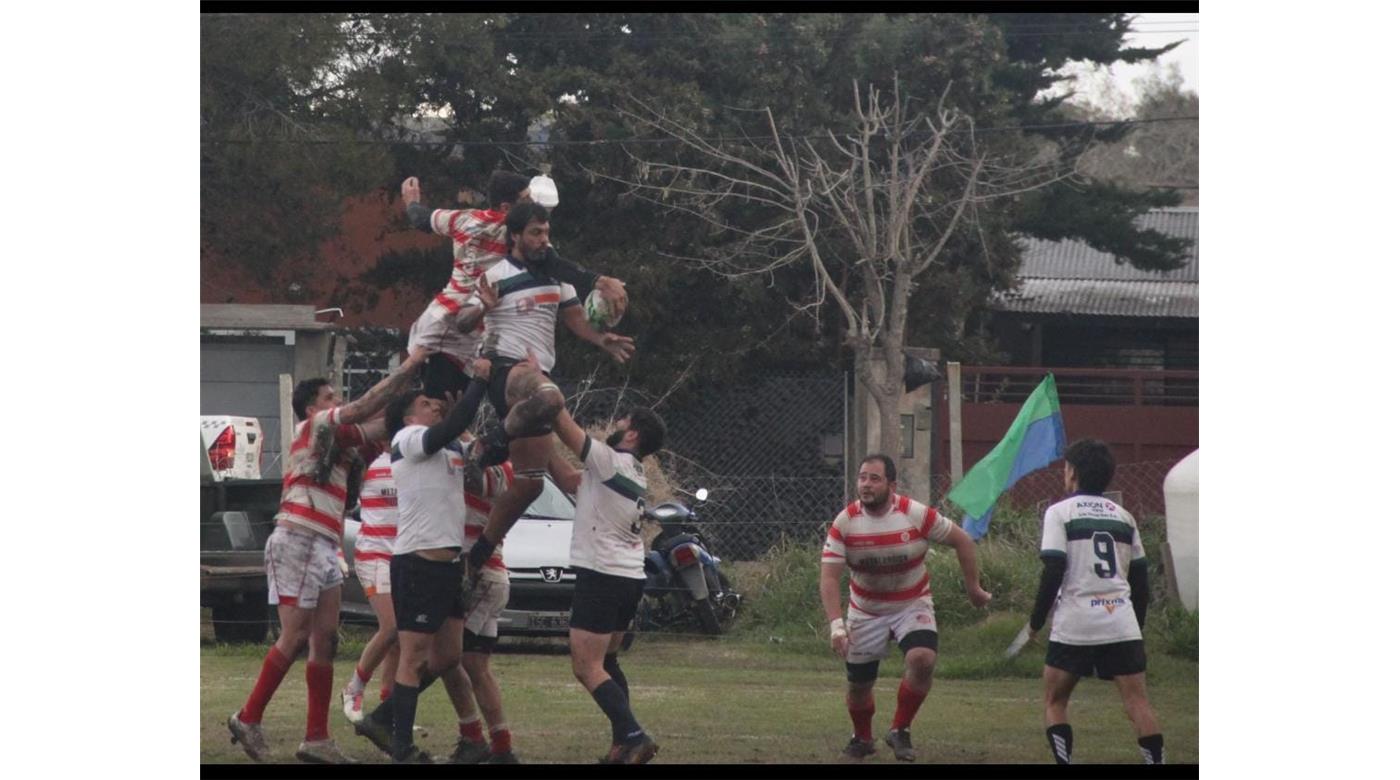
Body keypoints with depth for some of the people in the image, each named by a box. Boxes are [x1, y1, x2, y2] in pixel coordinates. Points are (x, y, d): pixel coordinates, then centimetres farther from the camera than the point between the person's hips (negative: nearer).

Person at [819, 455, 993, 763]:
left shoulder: (916, 515, -19)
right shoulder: (844, 523, -16)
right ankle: (862, 740, 38)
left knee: (922, 659, -27)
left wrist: (973, 589, -1)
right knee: (858, 683, 7)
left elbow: (963, 542, -6)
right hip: (866, 611, 1)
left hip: (913, 605, -1)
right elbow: (829, 578, -18)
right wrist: (836, 625, -29)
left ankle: (900, 731, -7)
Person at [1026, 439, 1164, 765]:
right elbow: (1139, 577, 15)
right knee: (1137, 701, -2)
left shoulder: (1060, 512, 0)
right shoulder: (1124, 517, 14)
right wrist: (1139, 623, 25)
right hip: (1122, 625, 3)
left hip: (1074, 627, -3)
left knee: (1056, 701, 10)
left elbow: (1053, 573, -8)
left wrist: (1036, 621, 2)